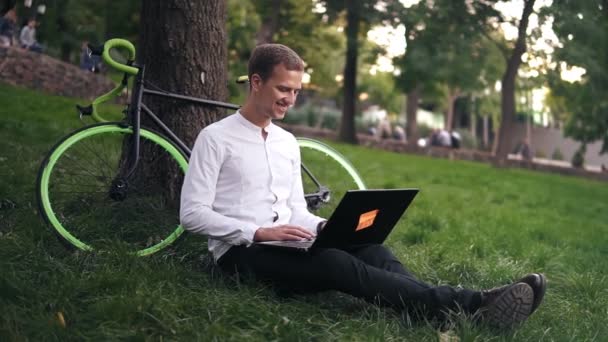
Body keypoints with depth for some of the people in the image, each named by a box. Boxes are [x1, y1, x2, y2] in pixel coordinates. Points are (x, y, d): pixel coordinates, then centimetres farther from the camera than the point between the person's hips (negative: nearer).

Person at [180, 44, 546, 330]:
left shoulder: (288, 142, 17)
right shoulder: (215, 138, -4)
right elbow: (192, 213, -10)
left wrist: (325, 226, -5)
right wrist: (259, 232, -20)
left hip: (283, 245, 7)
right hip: (242, 251, -6)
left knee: (372, 249, -23)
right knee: (337, 264, -33)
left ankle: (475, 305, -43)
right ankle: (469, 304, -49)